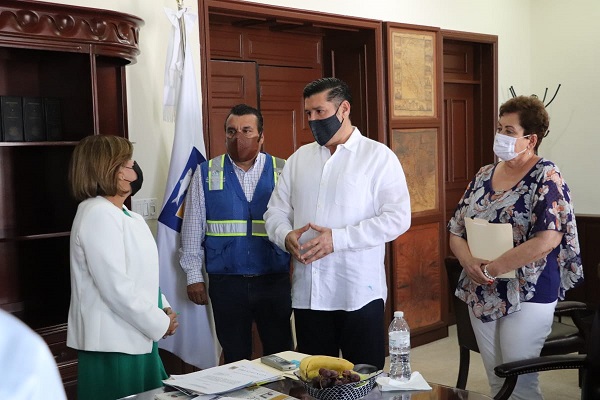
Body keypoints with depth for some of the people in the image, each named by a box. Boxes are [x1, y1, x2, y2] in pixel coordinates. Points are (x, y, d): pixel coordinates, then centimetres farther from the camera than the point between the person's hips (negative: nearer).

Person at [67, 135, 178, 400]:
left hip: (134, 338, 9)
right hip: (113, 343, -9)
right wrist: (160, 323, -15)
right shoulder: (98, 214, -18)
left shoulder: (125, 215, 13)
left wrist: (163, 309, 3)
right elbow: (116, 287, -23)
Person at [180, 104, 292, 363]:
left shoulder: (282, 172, 1)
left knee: (280, 355, 9)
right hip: (226, 283, 1)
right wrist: (194, 276, 2)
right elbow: (192, 229, 5)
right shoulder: (206, 174, 3)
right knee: (235, 358, 13)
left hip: (275, 282, 0)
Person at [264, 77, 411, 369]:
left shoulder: (378, 156, -3)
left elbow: (397, 217, -11)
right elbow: (275, 211, 14)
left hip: (359, 294, -4)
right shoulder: (298, 159, 12)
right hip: (306, 293, 4)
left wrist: (338, 239, -19)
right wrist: (286, 236, -10)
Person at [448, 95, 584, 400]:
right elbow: (456, 231, 7)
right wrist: (470, 262, -13)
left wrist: (492, 269, -20)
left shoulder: (547, 177, -11)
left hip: (527, 296, -6)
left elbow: (548, 239, -24)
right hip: (481, 295, 6)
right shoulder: (484, 175, 7)